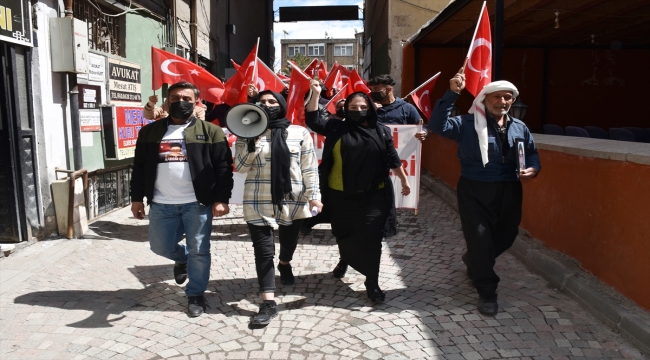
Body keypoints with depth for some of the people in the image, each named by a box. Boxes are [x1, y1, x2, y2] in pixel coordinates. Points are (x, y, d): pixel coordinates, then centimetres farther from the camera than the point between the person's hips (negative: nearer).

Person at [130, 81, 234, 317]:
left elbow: (223, 168, -5)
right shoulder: (150, 132, 9)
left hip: (197, 203, -3)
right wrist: (137, 197, 8)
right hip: (161, 204, 3)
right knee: (161, 247, 12)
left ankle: (195, 295, 22)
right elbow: (140, 167, 13)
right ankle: (182, 259, 45)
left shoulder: (210, 131, 0)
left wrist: (221, 199, -12)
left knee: (199, 251, 3)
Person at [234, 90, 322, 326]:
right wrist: (252, 141, -16)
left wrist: (314, 196, -5)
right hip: (259, 202, -1)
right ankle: (268, 303, 3)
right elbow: (241, 167, -5)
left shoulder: (300, 133, 0)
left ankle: (285, 265, 55)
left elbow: (310, 168, 0)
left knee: (289, 241, 20)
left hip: (293, 200, 1)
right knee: (263, 250, -3)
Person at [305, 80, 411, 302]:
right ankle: (345, 259, 49)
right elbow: (312, 121, -6)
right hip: (340, 195, 1)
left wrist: (404, 180, 10)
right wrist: (315, 94, -14)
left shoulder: (381, 131, 3)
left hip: (373, 195, -1)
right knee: (344, 234, 18)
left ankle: (372, 282, 11)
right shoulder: (337, 128, 1)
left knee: (371, 238, -1)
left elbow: (392, 159, 7)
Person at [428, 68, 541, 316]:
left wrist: (533, 168, -5)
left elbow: (532, 153, 19)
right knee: (479, 240, -1)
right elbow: (437, 125, -20)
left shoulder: (520, 128, 9)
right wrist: (452, 93, -27)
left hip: (509, 192, 5)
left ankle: (474, 263, 48)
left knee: (505, 237, 17)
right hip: (475, 191, -5)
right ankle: (487, 292, 14)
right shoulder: (468, 124, -6)